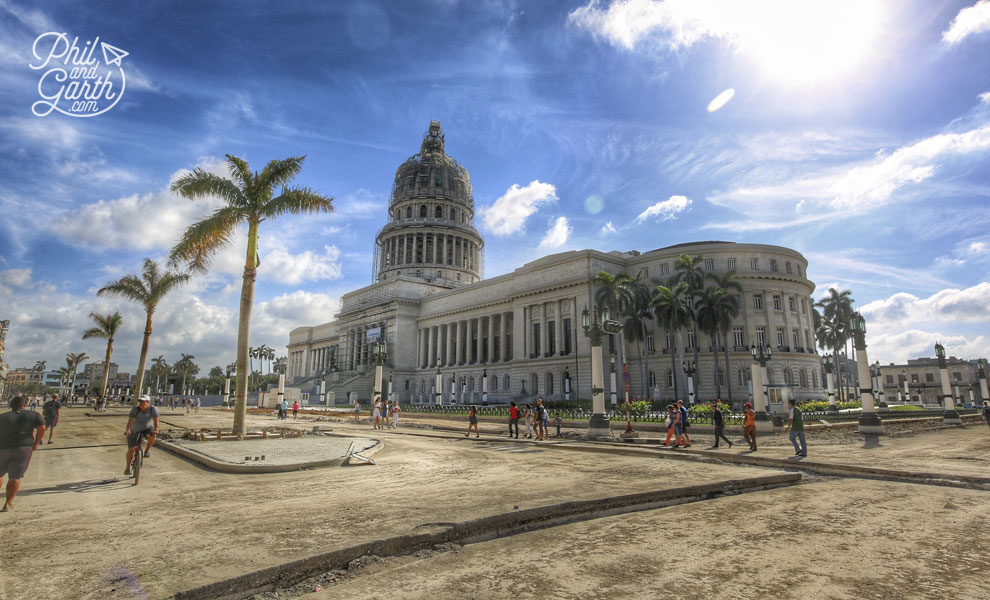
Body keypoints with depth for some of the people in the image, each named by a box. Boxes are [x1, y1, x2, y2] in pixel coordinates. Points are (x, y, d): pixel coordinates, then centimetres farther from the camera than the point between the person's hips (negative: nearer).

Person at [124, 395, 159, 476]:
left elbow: (155, 420, -26)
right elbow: (130, 420, -33)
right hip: (135, 431, 0)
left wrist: (156, 429, -43)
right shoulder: (135, 409, -22)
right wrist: (127, 430, -50)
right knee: (131, 449, -3)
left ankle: (147, 450, -5)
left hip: (147, 428, 0)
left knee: (152, 435, -33)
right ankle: (128, 467, 18)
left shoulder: (153, 409, -19)